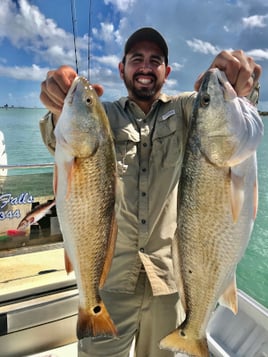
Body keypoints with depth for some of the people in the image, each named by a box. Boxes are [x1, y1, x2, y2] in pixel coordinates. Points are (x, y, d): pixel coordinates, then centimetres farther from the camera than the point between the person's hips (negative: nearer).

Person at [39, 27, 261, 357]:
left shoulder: (181, 108, 4)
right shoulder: (105, 114, 2)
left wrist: (234, 84, -40)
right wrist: (63, 113, -39)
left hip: (169, 270, 1)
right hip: (111, 269, 0)